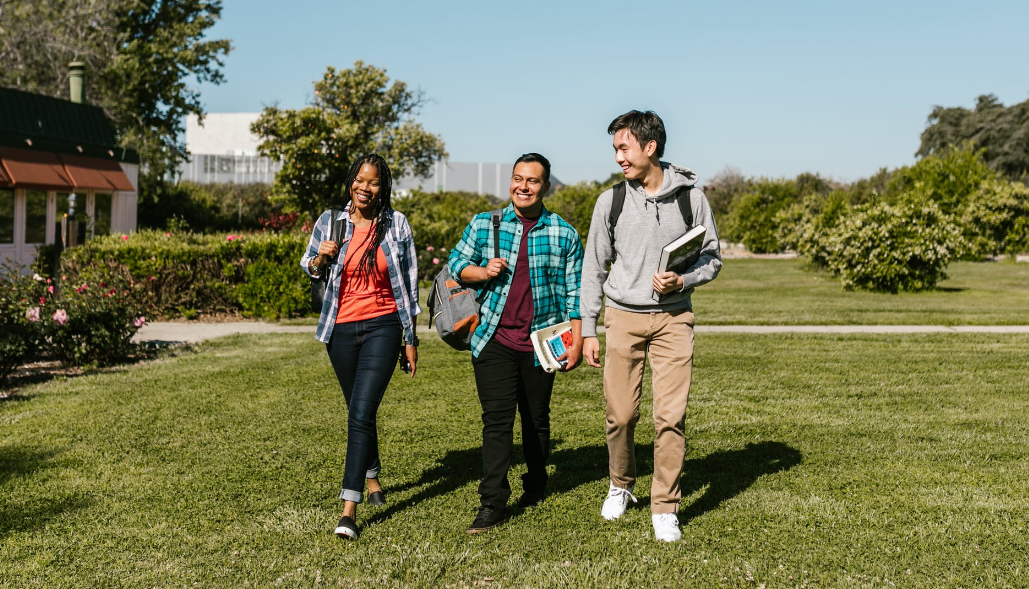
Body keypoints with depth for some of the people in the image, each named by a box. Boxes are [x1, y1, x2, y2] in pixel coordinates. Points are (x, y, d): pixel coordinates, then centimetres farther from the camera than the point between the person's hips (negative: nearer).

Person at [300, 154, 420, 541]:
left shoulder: (396, 224, -1)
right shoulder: (330, 221, 1)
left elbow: (409, 283, 4)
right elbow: (308, 265, 16)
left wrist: (411, 338, 4)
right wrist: (321, 258, -10)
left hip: (383, 327, -3)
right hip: (342, 329, 3)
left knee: (361, 414, -14)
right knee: (359, 411, 18)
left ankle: (349, 509, -16)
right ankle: (372, 477, 42)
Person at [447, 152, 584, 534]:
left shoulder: (564, 235, 1)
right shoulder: (483, 225, 3)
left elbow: (573, 292, 2)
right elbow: (456, 263, 11)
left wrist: (576, 341, -3)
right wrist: (482, 272, -10)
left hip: (540, 344, 1)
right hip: (494, 341, 0)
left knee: (536, 418, 14)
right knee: (496, 420, -6)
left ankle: (536, 484, 35)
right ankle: (493, 503, -3)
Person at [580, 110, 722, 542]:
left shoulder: (690, 196, 0)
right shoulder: (611, 200, 2)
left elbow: (712, 259, 7)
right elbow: (594, 268, 7)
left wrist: (681, 282, -13)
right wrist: (588, 330, 5)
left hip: (673, 317, -1)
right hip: (623, 317, 1)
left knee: (671, 416, -5)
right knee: (620, 414, 3)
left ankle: (665, 509, 8)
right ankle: (621, 486, 30)